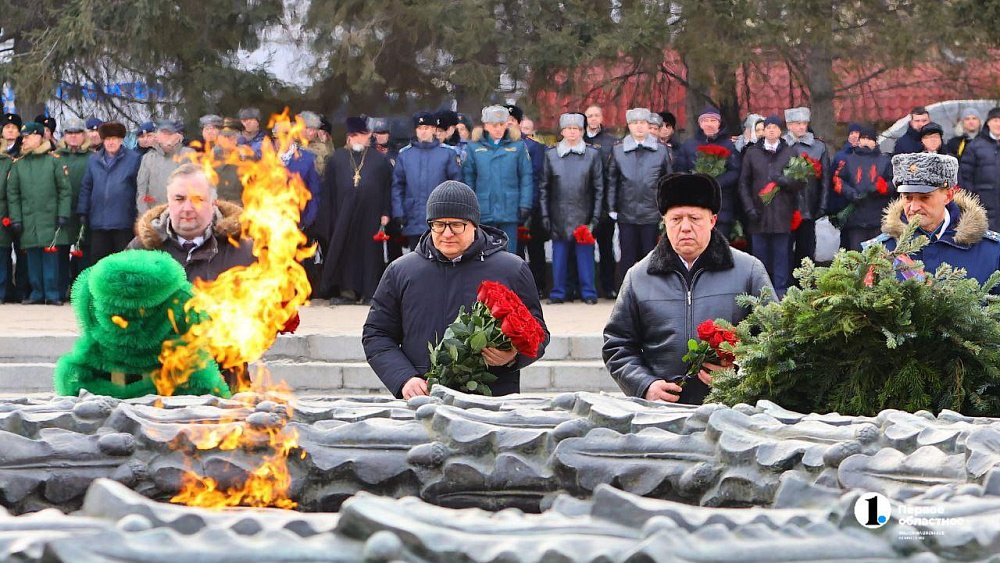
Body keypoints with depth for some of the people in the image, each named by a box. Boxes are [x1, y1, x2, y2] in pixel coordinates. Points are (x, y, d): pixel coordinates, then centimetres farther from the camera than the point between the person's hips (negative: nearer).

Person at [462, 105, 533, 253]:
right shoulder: (475, 147, 3)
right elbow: (468, 178, 5)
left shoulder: (517, 146, 1)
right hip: (484, 212, 1)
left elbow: (526, 177, 1)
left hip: (509, 211, 0)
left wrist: (525, 205, -5)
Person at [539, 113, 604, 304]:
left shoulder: (592, 154, 4)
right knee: (559, 254, 3)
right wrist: (545, 215, 1)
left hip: (583, 215, -1)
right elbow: (544, 187, 7)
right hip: (559, 215, 1)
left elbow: (598, 188, 4)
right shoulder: (551, 154, 6)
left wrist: (595, 216, -2)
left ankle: (588, 292, 7)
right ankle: (558, 292, 11)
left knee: (585, 254, 0)